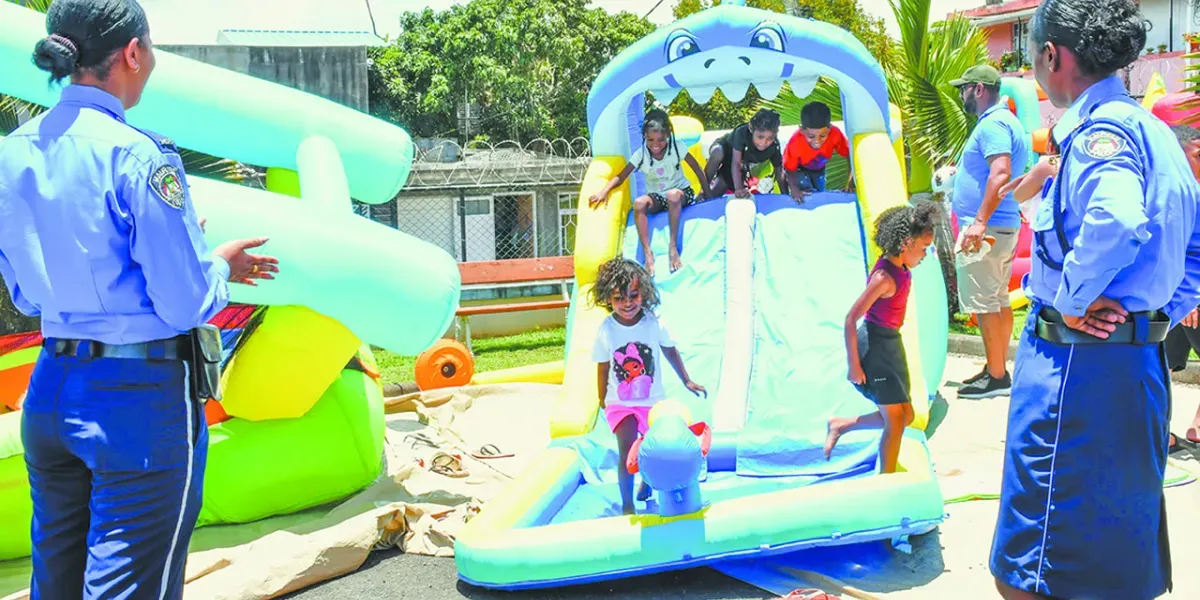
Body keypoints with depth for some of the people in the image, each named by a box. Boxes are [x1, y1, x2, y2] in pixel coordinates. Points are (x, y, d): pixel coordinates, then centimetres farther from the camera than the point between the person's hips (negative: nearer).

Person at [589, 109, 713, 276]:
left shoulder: (677, 147, -13)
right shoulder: (640, 154, -10)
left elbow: (697, 169, -6)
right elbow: (620, 177, -9)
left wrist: (706, 193, -7)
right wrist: (605, 190, -27)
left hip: (682, 193, -2)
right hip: (657, 198, 2)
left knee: (673, 195, -39)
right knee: (639, 203, -32)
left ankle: (673, 247, -32)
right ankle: (647, 253, -33)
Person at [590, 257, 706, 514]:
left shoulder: (654, 323, -15)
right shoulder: (606, 330, -16)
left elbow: (670, 352, 1)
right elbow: (603, 368, -4)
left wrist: (687, 381, 9)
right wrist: (602, 399, 6)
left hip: (653, 400, 2)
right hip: (620, 403, -2)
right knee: (627, 450, -13)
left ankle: (647, 485, 48)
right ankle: (627, 503, 5)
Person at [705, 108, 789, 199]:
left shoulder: (774, 146, -30)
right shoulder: (742, 132, -41)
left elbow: (779, 172, -17)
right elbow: (736, 163, -45)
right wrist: (739, 188, -57)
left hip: (743, 166, 4)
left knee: (713, 196, -6)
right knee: (718, 153, -41)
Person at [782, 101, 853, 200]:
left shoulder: (835, 135, -39)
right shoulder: (795, 143, -43)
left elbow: (849, 155, -23)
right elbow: (790, 170, -29)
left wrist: (852, 181, -32)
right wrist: (795, 190, -44)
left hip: (819, 169, 3)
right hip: (800, 169, -3)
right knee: (807, 194, -18)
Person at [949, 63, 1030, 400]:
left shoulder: (992, 124, -14)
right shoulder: (1006, 120, 18)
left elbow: (1001, 173, -27)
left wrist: (980, 221, -30)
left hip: (986, 229, -11)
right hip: (1003, 226, 11)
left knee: (983, 303, -7)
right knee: (998, 301, 13)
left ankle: (996, 377, -2)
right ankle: (997, 370, 21)